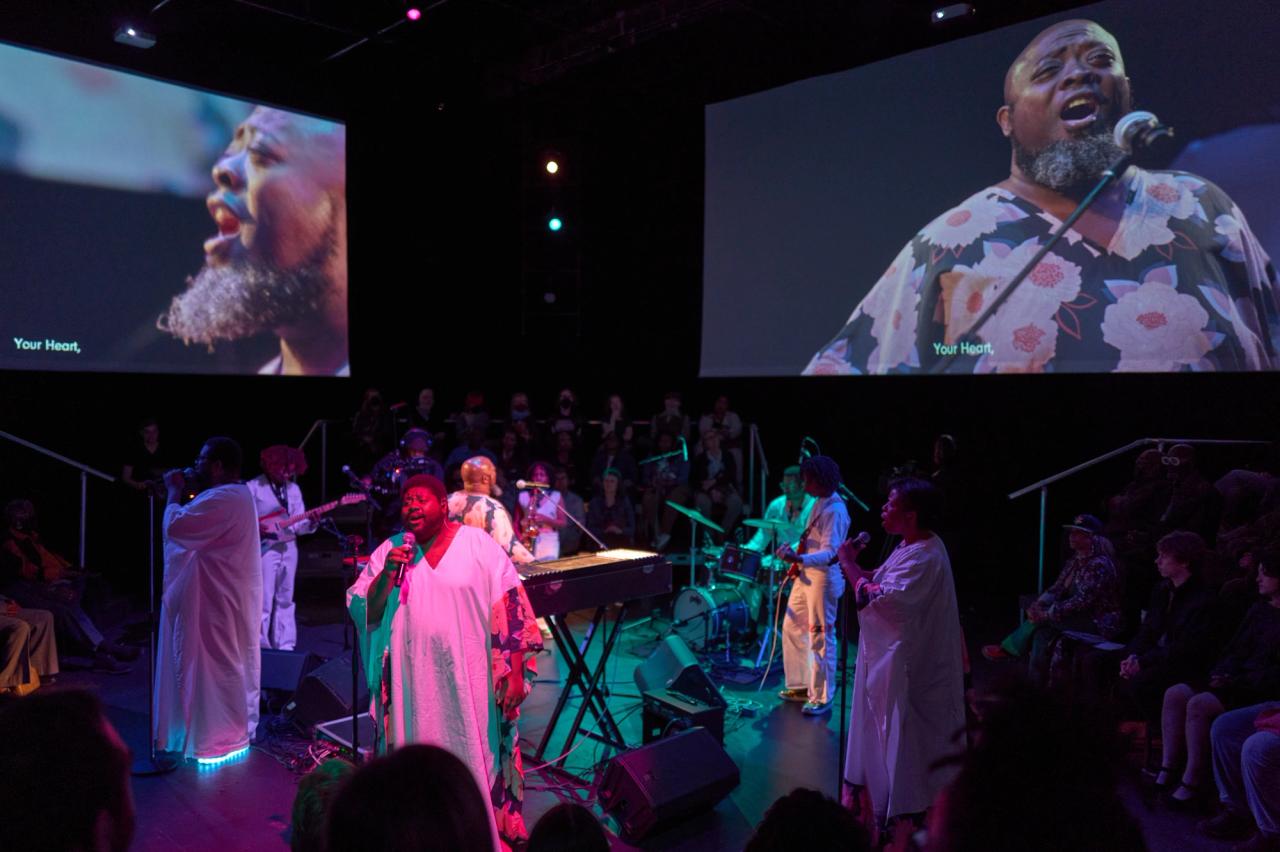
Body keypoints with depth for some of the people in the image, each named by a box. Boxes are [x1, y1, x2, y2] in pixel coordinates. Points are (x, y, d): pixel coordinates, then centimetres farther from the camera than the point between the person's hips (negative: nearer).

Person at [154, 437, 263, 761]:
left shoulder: (222, 500, -25)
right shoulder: (236, 493, 10)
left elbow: (175, 526, -25)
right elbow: (198, 526, 18)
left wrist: (175, 491, -10)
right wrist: (190, 491, 7)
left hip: (216, 600, -11)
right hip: (229, 595, 11)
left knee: (212, 666, 1)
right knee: (230, 665, 19)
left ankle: (217, 738, 11)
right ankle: (233, 729, 31)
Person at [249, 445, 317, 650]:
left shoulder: (293, 489, 10)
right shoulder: (253, 487, -6)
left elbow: (298, 524, 10)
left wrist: (310, 523, -10)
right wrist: (254, 528, -22)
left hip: (288, 549, 6)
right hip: (264, 549, -6)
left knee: (285, 601, 11)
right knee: (263, 601, -5)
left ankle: (285, 647, 19)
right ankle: (261, 649, 4)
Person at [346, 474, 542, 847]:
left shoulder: (478, 544, -5)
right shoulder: (390, 550, 2)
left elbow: (510, 607, -5)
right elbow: (363, 612, -1)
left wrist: (515, 669, -9)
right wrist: (388, 573, -17)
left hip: (470, 679, -2)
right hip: (414, 679, 2)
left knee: (474, 756, 8)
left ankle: (484, 827, 27)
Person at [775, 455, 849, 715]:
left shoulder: (835, 510, -20)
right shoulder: (819, 503, 10)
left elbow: (830, 553, -27)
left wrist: (798, 558, -39)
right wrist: (793, 548, 9)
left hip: (823, 577, -10)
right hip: (805, 574, 10)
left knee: (820, 637, -2)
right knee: (792, 627, 16)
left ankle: (822, 698, 10)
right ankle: (801, 684, 30)